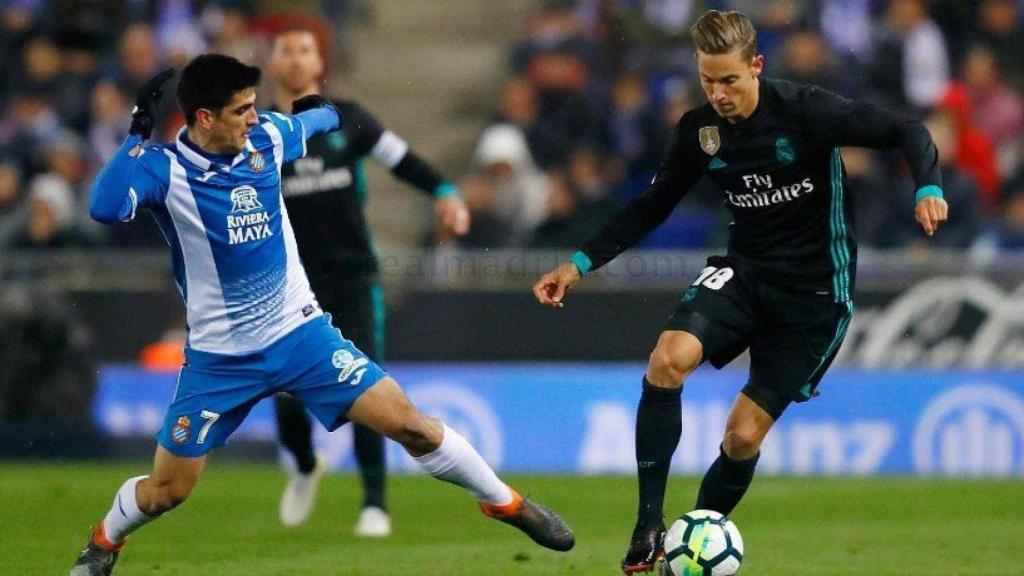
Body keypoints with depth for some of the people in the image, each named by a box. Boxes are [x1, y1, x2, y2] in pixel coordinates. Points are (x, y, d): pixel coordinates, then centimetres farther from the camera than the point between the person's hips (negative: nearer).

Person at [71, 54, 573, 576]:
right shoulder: (163, 169, -18)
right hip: (220, 357, -3)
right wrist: (139, 132, -37)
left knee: (408, 423, -8)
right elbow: (105, 208, -40)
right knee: (165, 491, 3)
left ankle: (503, 501, 12)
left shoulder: (267, 137, -3)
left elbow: (320, 118, 22)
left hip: (300, 333, 3)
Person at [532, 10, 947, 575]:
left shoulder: (805, 110, -17)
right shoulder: (698, 130, -3)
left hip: (815, 293, -3)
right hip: (745, 272, 3)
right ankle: (648, 524, -18)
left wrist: (927, 189, -34)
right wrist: (582, 262, 3)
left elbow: (907, 132, -14)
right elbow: (653, 205, 11)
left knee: (743, 437, -8)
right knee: (669, 357, -27)